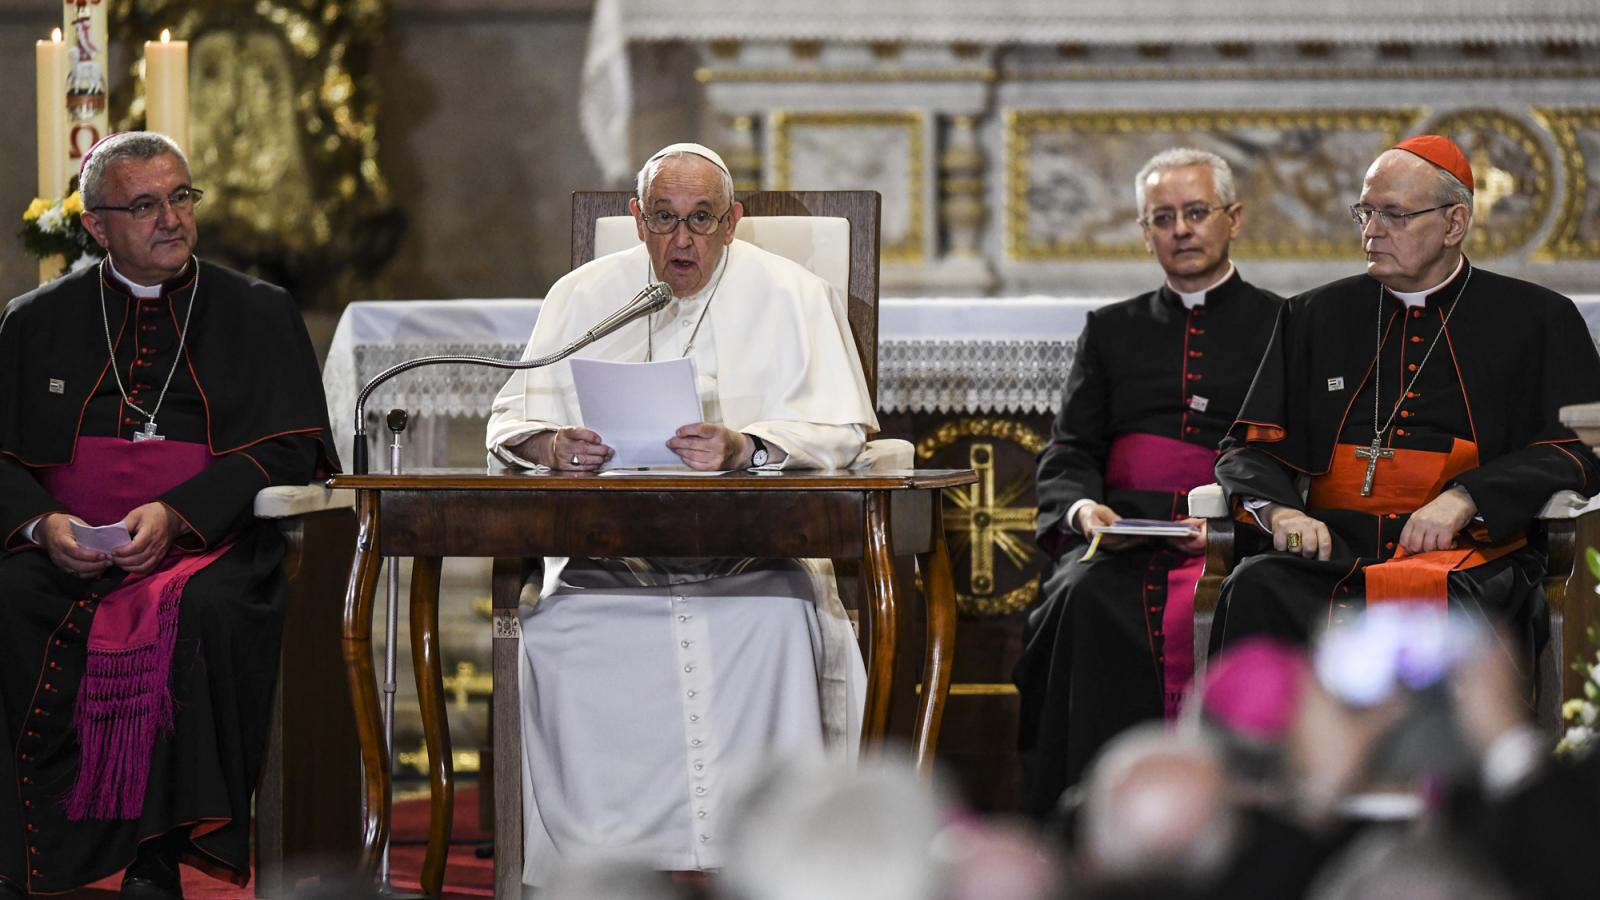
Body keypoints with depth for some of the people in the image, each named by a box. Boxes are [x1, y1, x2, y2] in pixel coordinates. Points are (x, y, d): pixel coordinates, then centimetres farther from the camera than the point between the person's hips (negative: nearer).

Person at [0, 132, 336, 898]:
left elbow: (291, 451, 1)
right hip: (65, 548, 1)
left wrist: (176, 515, -15)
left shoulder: (259, 314, 13)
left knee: (207, 613, -36)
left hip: (211, 546, -1)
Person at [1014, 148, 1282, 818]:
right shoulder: (1112, 330, 26)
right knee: (1083, 601, -33)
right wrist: (1082, 507, -6)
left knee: (1203, 609, -37)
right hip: (1120, 535, 2)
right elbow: (1068, 453, 18)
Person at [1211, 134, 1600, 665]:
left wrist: (1464, 500, -12)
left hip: (1467, 557, -3)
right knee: (1254, 590, -32)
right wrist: (1279, 511, -6)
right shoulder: (1315, 318, 22)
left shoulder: (1537, 320, 13)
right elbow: (1251, 446, 19)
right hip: (1334, 556, 3)